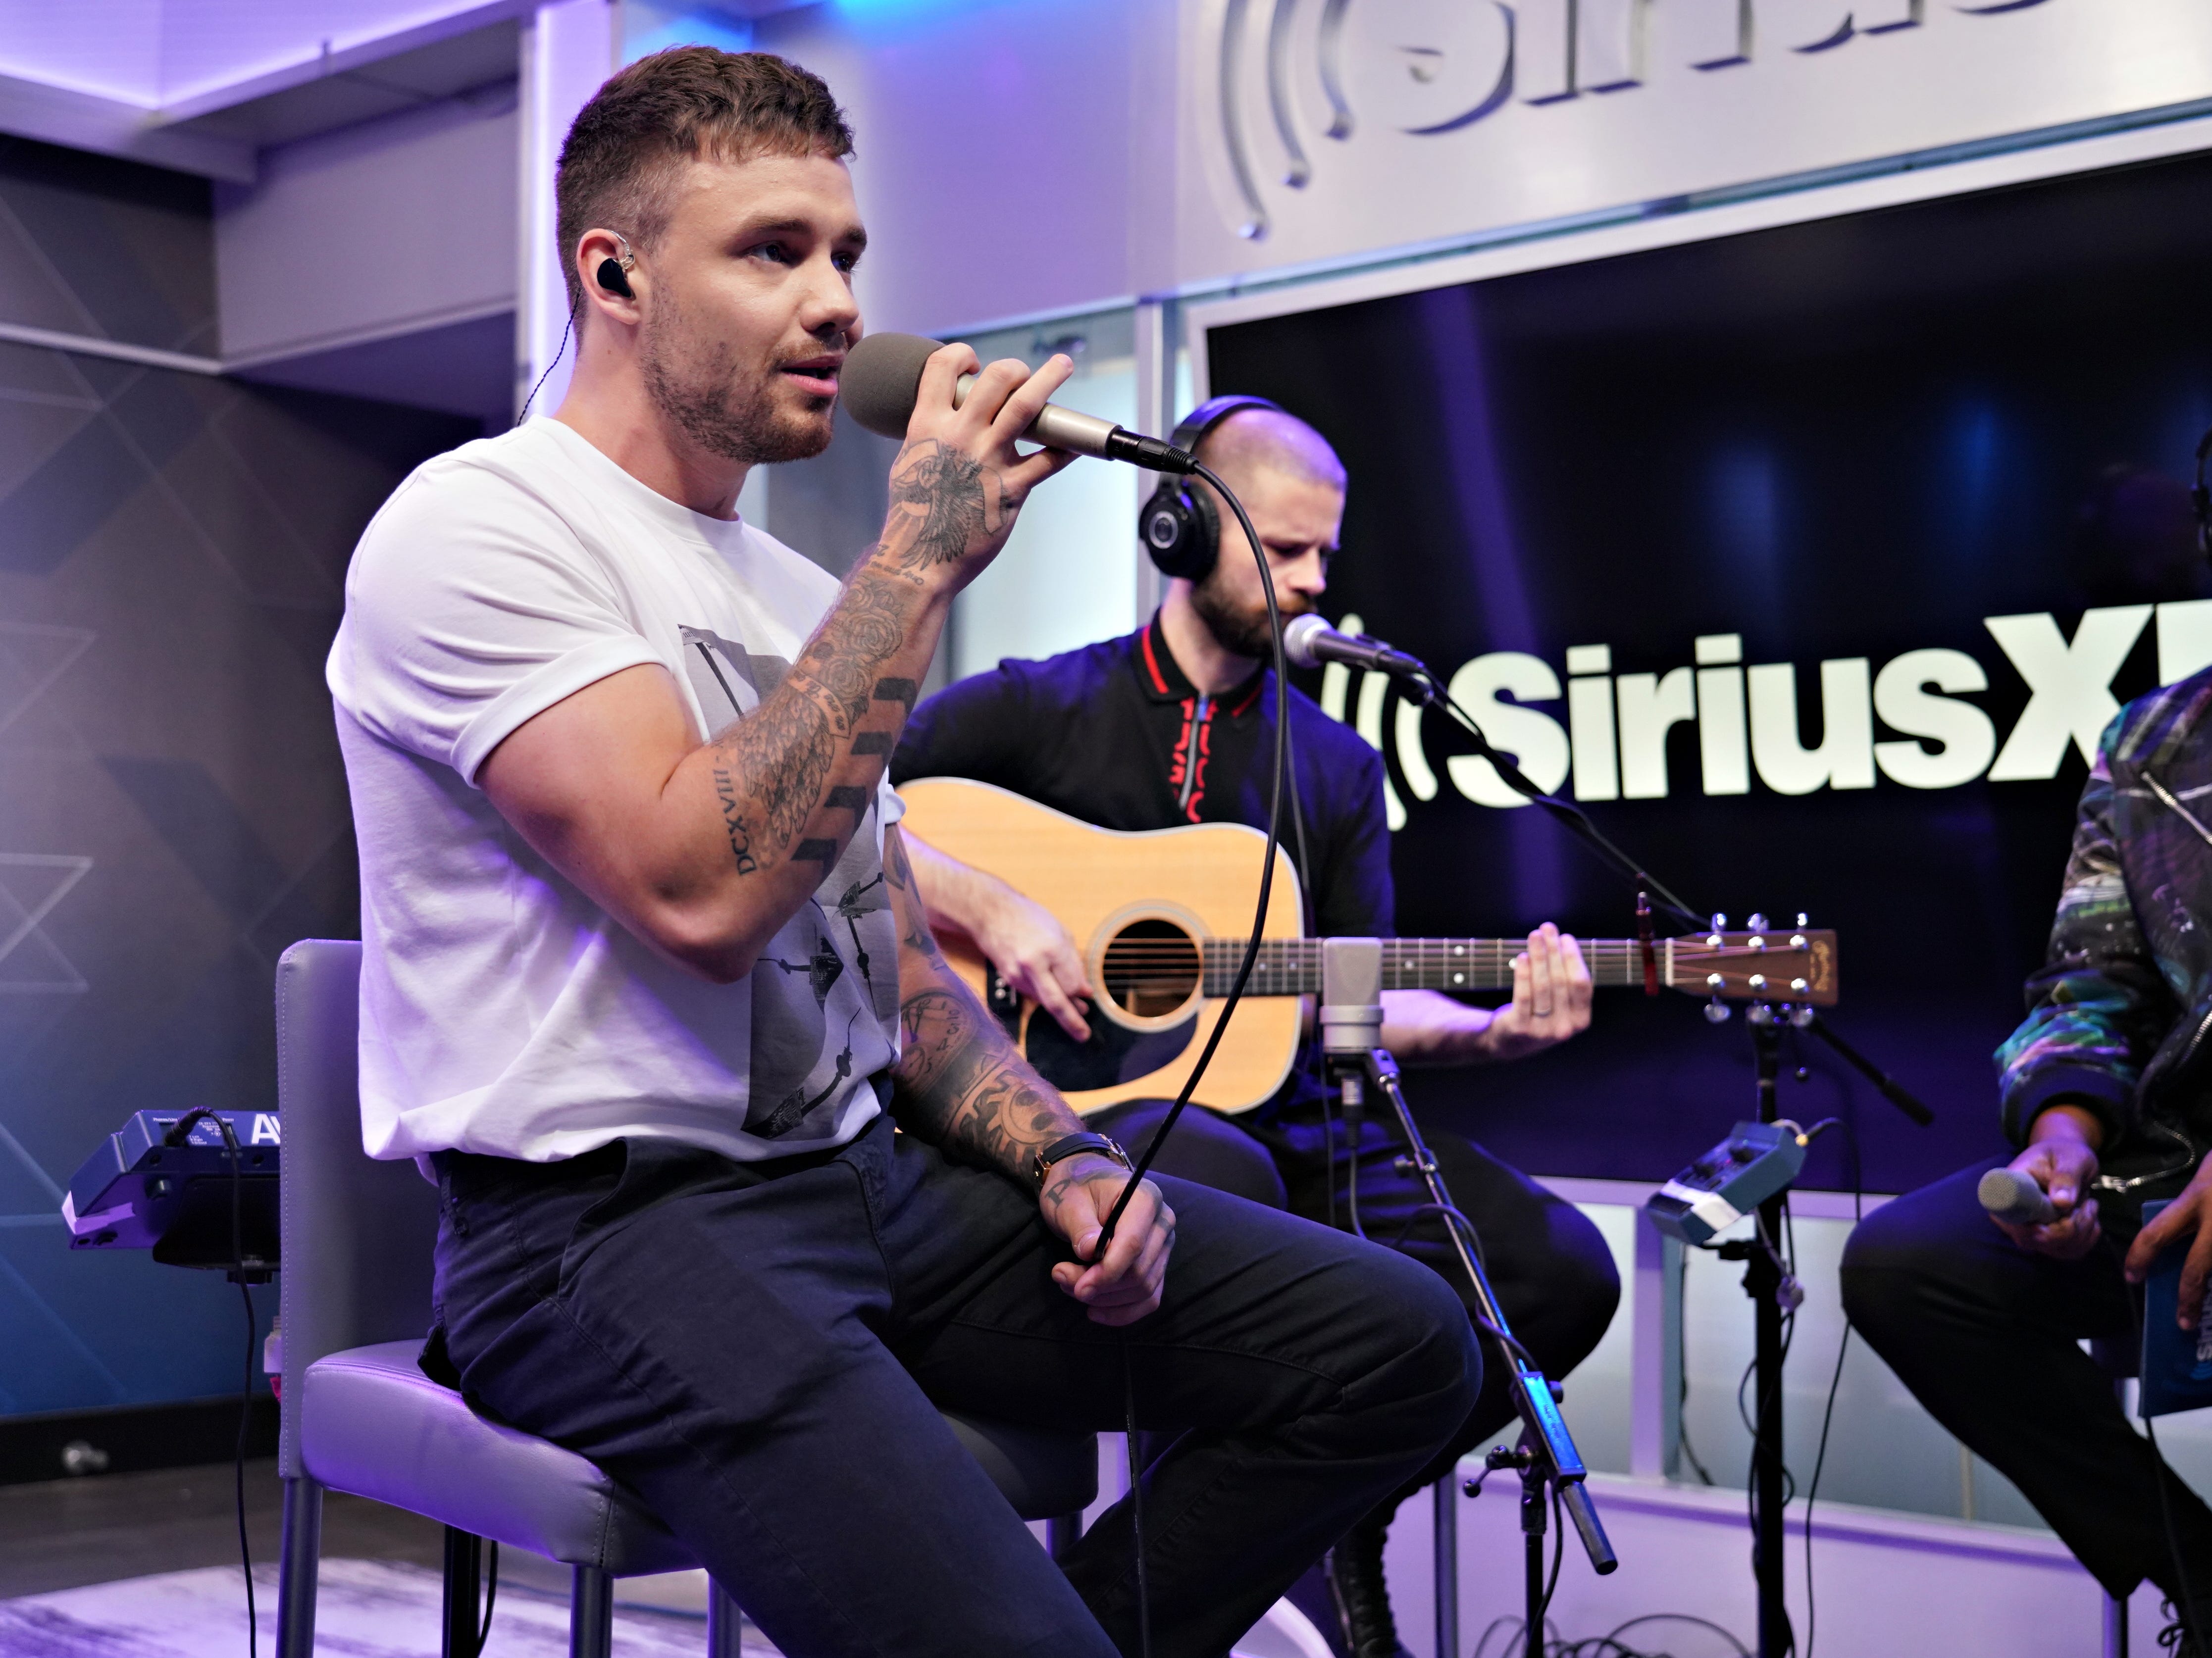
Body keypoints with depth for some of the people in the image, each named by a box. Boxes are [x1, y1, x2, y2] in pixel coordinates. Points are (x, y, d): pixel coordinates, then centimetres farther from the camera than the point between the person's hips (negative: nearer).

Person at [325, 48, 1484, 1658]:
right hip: (613, 1218, -8)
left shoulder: (806, 598, 18)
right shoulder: (475, 529, -8)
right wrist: (924, 557, -16)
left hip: (870, 1169, 8)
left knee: (1397, 1341, -2)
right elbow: (700, 891, -23)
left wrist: (1061, 1161, 2)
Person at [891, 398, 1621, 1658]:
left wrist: (1494, 1030, -7)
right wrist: (990, 910, -14)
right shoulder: (1039, 708, 5)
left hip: (1289, 1125, 5)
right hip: (1088, 1114, -4)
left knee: (1561, 1271, -18)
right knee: (1221, 1178, -40)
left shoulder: (1339, 766, 19)